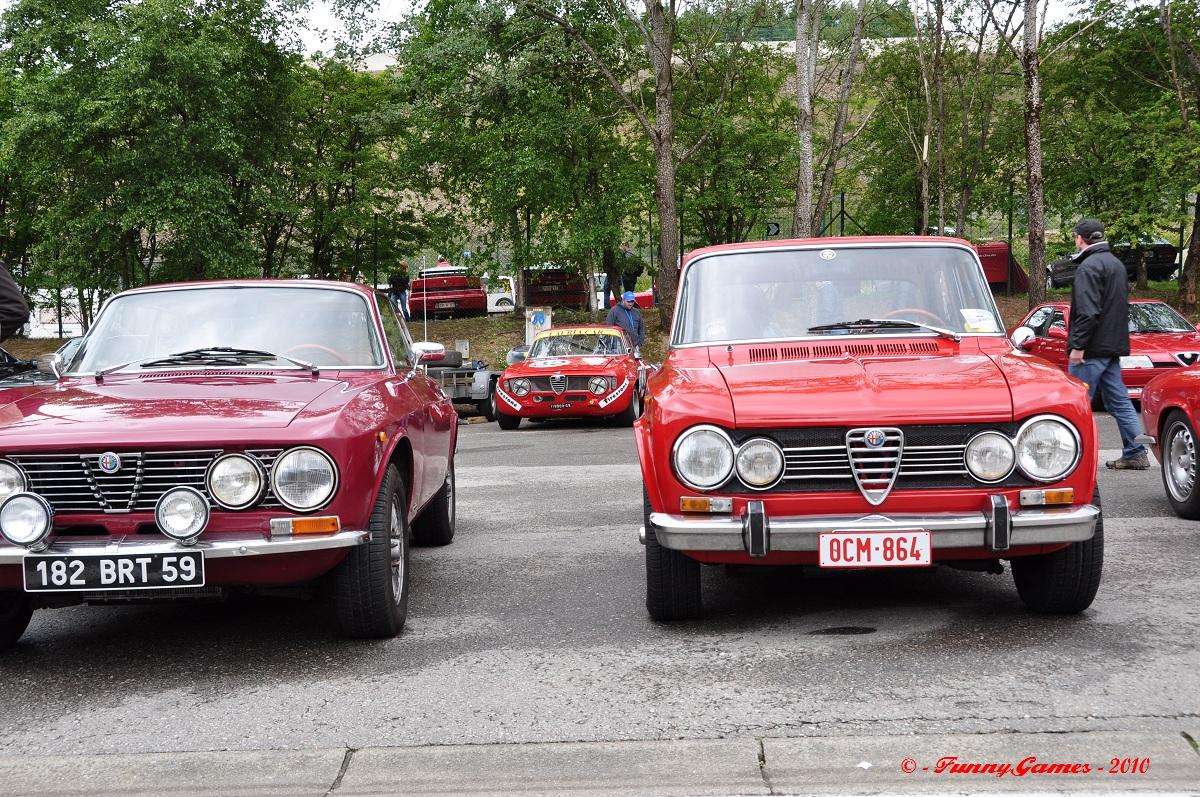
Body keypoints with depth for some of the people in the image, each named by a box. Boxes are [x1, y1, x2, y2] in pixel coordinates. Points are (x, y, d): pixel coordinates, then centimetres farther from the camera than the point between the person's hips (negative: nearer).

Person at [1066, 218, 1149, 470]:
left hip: (1092, 348, -9)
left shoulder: (1089, 266, -13)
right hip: (1114, 346, 9)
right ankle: (1135, 453, 11)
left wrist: (1078, 345, -20)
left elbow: (1088, 312, -22)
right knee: (1118, 400, 11)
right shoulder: (1116, 264, 18)